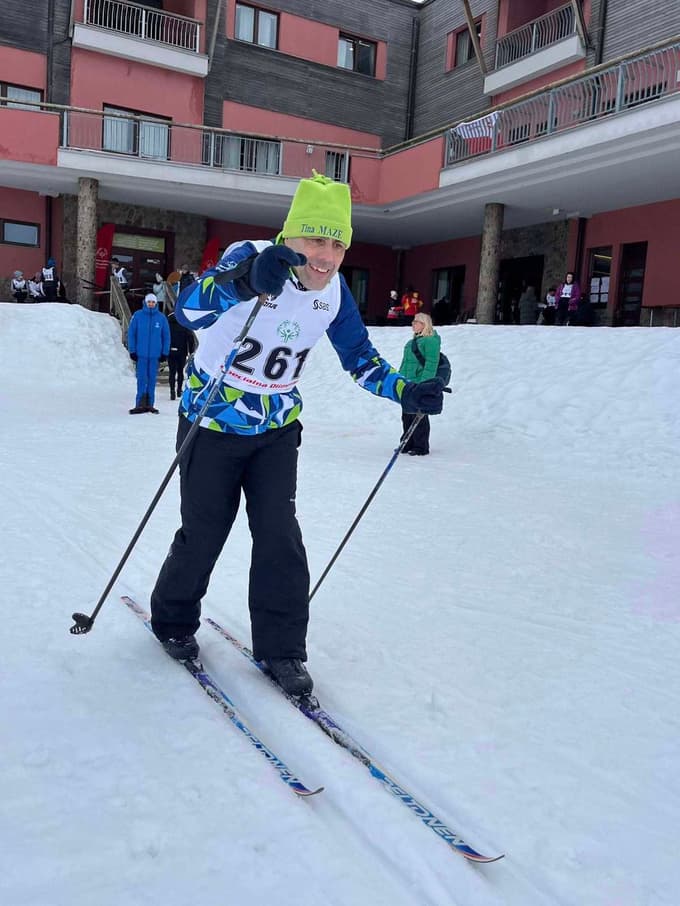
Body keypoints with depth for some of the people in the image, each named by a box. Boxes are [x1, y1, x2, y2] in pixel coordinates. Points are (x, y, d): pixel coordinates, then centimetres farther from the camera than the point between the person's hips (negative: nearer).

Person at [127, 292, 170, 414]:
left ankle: (149, 404, 12)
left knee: (152, 379, 5)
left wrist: (165, 353, 3)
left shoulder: (161, 318, 3)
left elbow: (166, 336, 7)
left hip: (155, 354, 1)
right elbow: (131, 334, 2)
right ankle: (140, 404, 1)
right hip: (141, 354, -1)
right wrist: (132, 351, -2)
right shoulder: (137, 316, 0)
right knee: (142, 379, -2)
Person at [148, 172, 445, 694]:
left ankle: (281, 648, 13)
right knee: (203, 535, 6)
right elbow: (188, 310, -41)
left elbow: (359, 356, 6)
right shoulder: (249, 259, -23)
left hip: (277, 428, 4)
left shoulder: (334, 290, -7)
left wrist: (405, 392, -11)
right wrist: (247, 280, -60)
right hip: (214, 424, -3)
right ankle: (173, 620, 33)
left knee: (280, 536, -3)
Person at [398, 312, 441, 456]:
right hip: (407, 384, 9)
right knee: (407, 415, 12)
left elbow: (431, 364, -16)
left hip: (420, 385, -9)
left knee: (419, 416, -4)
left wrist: (424, 383, -22)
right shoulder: (413, 341, 19)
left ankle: (421, 447, 4)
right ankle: (408, 444, 22)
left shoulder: (431, 341, -10)